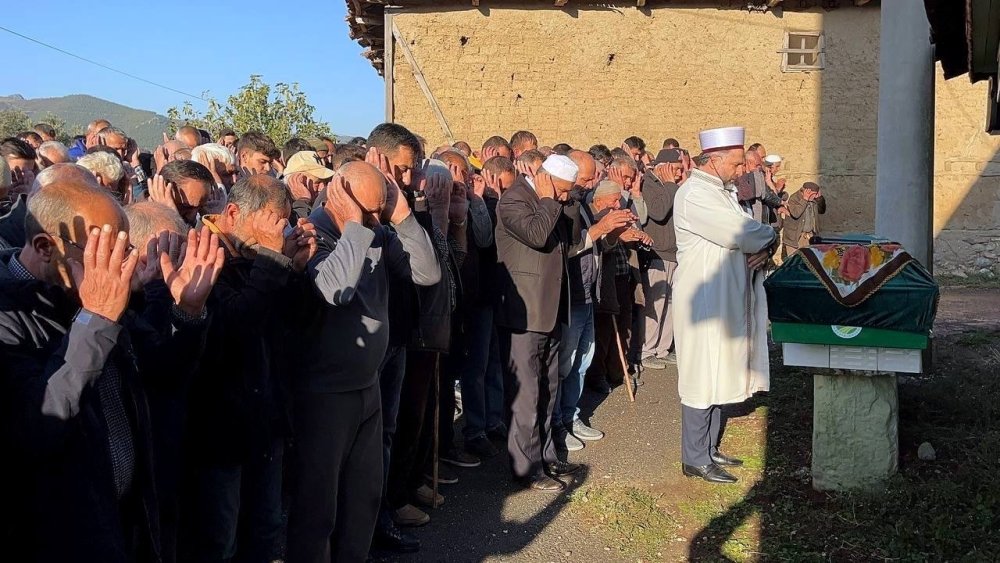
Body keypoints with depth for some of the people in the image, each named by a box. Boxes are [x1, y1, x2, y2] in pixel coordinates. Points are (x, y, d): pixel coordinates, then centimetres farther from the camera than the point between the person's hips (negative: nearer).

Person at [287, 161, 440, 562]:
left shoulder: (377, 236, 5)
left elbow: (427, 273, -1)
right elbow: (335, 289, -34)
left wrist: (403, 217, -9)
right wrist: (355, 226, -24)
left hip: (368, 386, 7)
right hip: (324, 393, -7)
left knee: (365, 493, 20)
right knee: (316, 502, 6)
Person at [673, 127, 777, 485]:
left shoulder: (723, 191, 15)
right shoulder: (694, 195, -17)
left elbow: (750, 235, 14)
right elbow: (741, 232, -25)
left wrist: (763, 247, -9)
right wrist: (769, 237, -5)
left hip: (727, 300, 10)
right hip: (703, 303, -10)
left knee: (720, 375, 15)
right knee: (702, 378, -3)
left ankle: (709, 449, 26)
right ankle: (695, 460, 7)